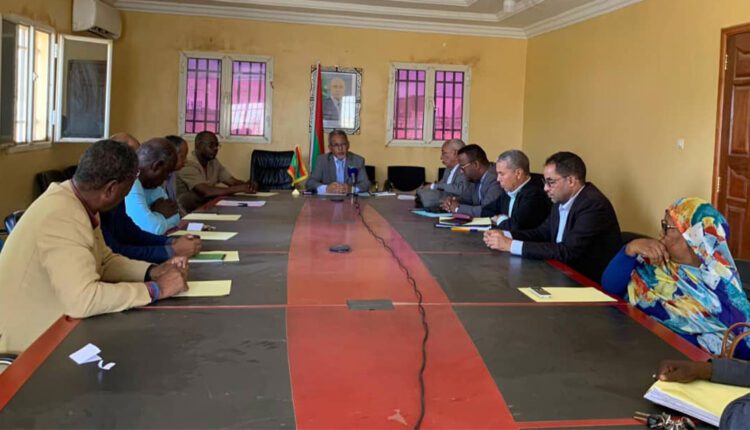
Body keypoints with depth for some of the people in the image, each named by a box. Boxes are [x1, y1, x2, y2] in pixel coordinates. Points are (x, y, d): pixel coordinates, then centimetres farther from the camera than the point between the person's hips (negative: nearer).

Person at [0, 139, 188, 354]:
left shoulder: (76, 202, 0)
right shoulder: (61, 217, -27)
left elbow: (104, 261, 10)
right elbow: (82, 300, -35)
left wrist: (154, 271, -6)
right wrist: (155, 289, -26)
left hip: (49, 327, 8)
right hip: (27, 344, -8)